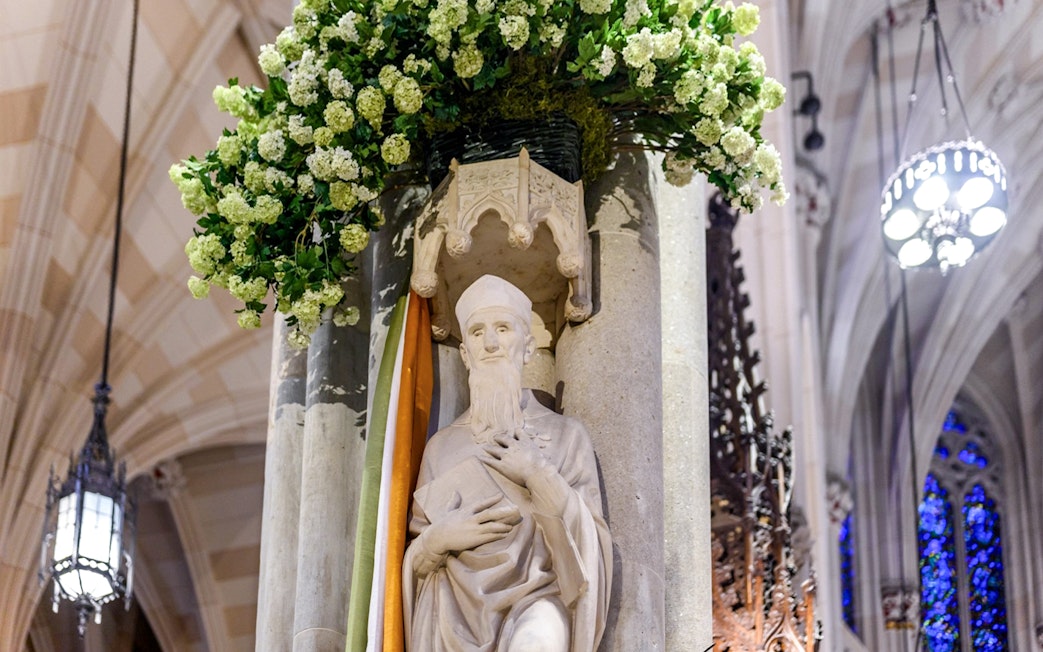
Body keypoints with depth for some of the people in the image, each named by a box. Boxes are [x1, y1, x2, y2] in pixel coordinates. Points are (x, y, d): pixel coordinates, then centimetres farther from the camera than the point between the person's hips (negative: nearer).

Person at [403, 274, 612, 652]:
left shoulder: (564, 435, 7)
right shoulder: (443, 446, 14)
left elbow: (589, 547, 0)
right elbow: (417, 558, 16)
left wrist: (539, 476, -9)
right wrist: (438, 538, -6)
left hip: (535, 597, -2)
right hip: (457, 611, 2)